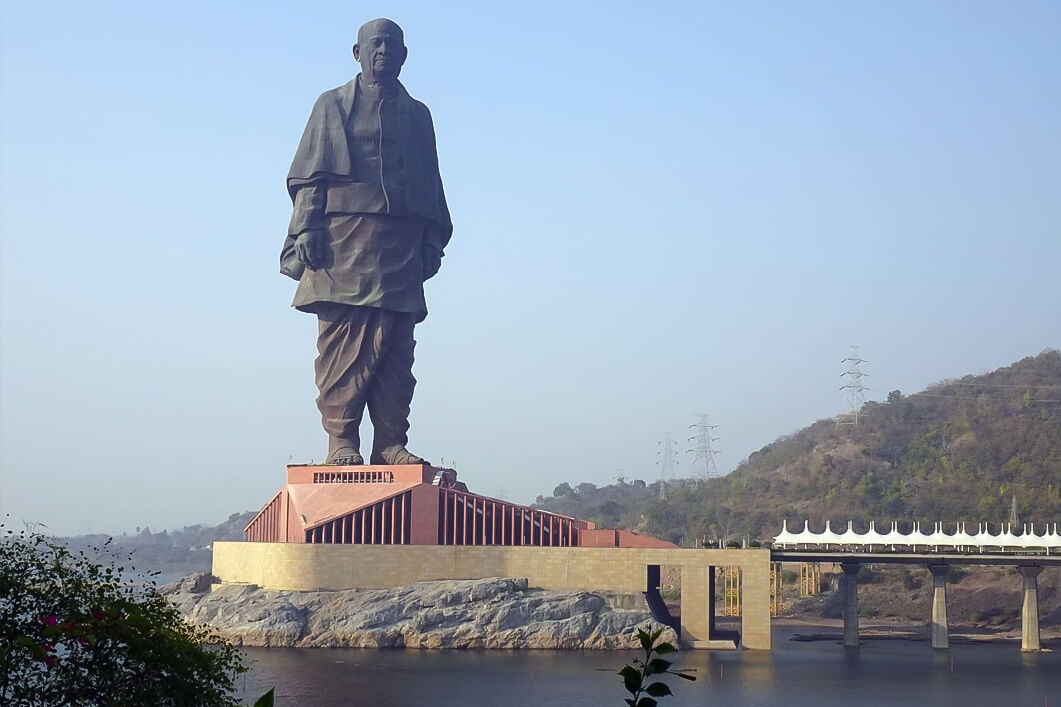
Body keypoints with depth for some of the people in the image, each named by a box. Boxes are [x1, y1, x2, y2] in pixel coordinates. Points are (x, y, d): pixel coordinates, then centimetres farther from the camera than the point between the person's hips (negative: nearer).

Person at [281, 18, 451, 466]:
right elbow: (309, 175, 7)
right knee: (342, 342, -8)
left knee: (395, 348, -3)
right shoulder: (332, 106, 14)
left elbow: (430, 186, 20)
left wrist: (432, 240, 9)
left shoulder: (417, 115, 22)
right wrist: (307, 227, -6)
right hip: (342, 237, -2)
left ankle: (391, 443, -3)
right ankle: (341, 440, -9)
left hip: (400, 245, 3)